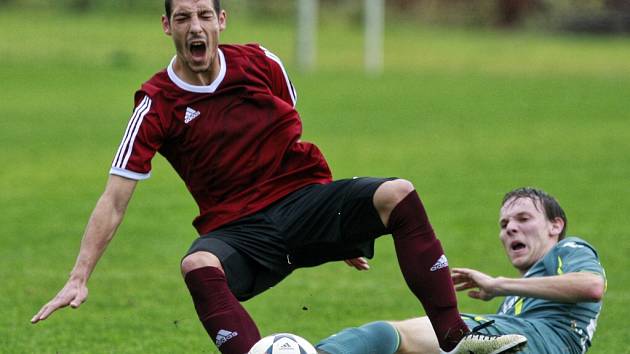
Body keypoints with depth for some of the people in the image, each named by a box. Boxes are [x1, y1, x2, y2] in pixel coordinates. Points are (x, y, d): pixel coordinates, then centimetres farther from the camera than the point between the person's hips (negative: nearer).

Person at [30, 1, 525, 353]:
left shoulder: (261, 65, 3)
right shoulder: (157, 105, -6)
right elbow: (114, 201, -7)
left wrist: (339, 227, 22)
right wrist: (80, 278, -16)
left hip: (305, 199, 3)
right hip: (237, 229, -3)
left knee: (397, 194, -22)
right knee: (198, 266, -37)